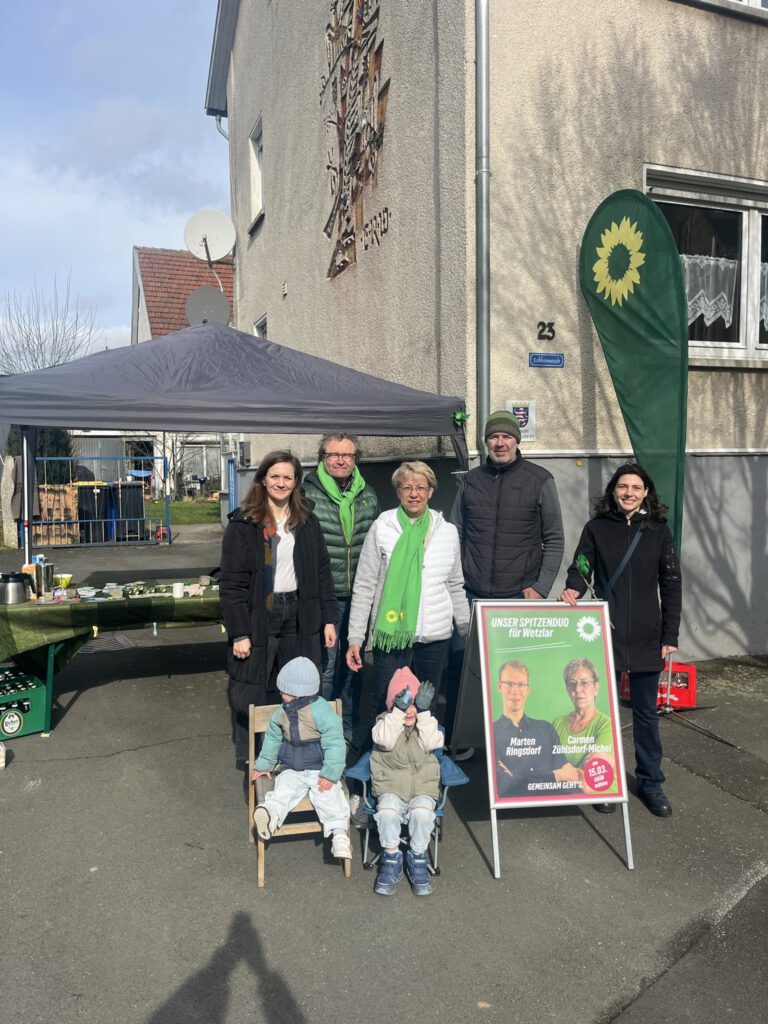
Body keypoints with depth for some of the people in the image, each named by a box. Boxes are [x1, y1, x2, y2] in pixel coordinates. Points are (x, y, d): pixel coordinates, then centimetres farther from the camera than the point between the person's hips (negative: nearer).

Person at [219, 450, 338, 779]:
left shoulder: (307, 522, 9)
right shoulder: (243, 524, -5)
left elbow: (322, 572, 11)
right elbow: (231, 582, -7)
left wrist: (328, 618, 6)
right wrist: (238, 632, -12)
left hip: (299, 617, 4)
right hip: (258, 618, -3)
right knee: (252, 696, 4)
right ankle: (248, 764, 21)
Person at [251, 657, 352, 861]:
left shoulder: (322, 712, -16)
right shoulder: (282, 714, 6)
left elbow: (334, 744, -16)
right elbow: (272, 739, 20)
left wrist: (330, 774, -20)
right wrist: (263, 765, 18)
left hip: (319, 770, -5)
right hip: (291, 770, 5)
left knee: (329, 797, -25)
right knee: (281, 792, -22)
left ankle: (339, 832, -30)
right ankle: (271, 813, -45)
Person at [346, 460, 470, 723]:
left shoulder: (448, 531, 5)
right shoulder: (381, 528, -2)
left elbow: (455, 587, 14)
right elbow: (364, 586, -2)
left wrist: (469, 632, 12)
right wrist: (355, 637, -5)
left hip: (435, 637, 3)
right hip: (391, 635, -2)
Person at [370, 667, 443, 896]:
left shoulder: (427, 723, 5)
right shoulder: (385, 721, 1)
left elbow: (433, 743, -16)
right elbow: (385, 740, -22)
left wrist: (424, 711, -22)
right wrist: (398, 711, -29)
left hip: (423, 789, 1)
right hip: (390, 789, 0)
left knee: (422, 813, -30)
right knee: (387, 812, -31)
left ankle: (417, 860, -6)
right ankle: (391, 859, -7)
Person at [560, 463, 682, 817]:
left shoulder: (658, 531, 2)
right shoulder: (596, 528, 0)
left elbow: (671, 585, 3)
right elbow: (580, 567, -1)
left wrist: (670, 636, 0)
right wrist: (573, 590, -24)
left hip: (646, 638, 1)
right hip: (605, 633, 0)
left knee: (646, 712, 11)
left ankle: (650, 782, 26)